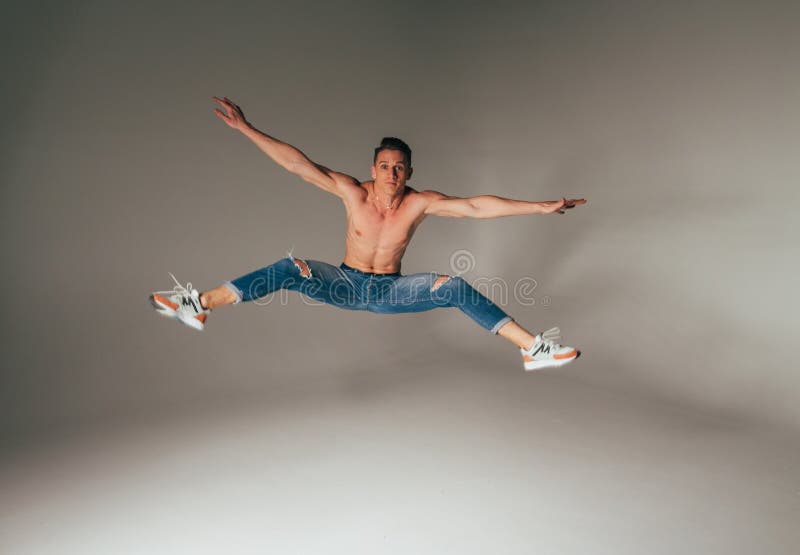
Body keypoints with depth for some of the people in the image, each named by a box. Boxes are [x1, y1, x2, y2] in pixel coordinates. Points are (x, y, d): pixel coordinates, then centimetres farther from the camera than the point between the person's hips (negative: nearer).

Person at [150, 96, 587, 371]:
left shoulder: (420, 203, -16)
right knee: (291, 269, -23)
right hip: (345, 284, 0)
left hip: (391, 291, 0)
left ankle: (534, 349, -13)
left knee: (457, 289, -20)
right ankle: (198, 305, -13)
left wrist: (541, 207, -24)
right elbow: (298, 164, -21)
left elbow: (477, 206, -21)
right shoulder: (353, 192, -16)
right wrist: (246, 129, -26)